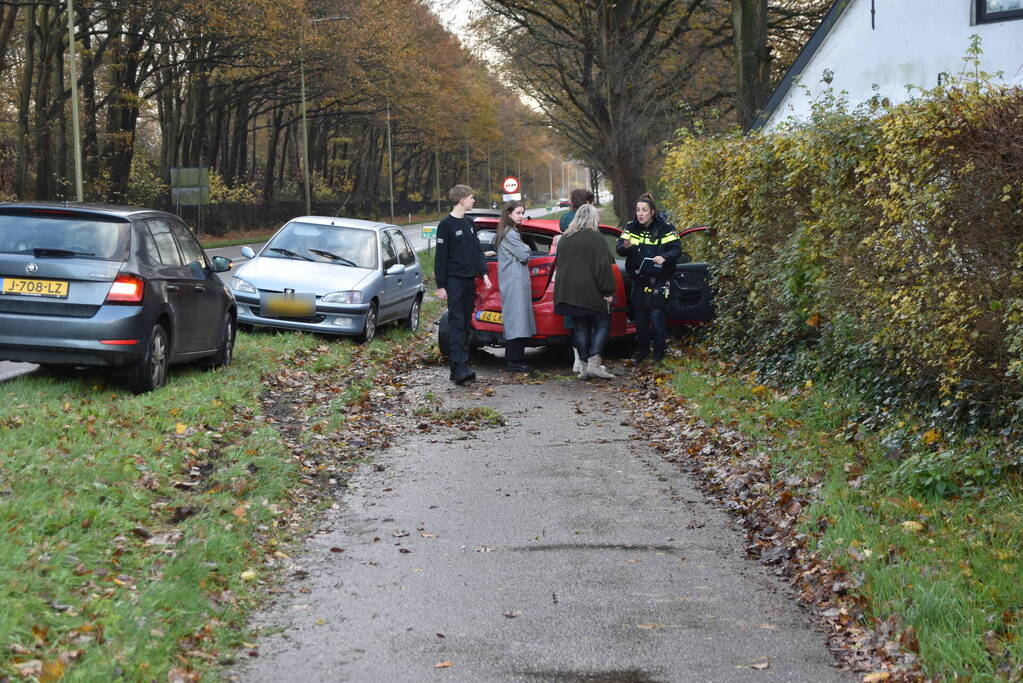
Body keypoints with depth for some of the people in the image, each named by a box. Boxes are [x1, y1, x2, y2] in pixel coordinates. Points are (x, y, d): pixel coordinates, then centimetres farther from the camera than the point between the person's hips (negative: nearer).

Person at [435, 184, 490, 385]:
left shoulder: (469, 223, 16)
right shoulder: (446, 224, -7)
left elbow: (477, 251, 19)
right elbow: (440, 256, -8)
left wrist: (483, 273, 6)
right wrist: (441, 285, -11)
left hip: (469, 280, 7)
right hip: (454, 280, -7)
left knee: (466, 324, 6)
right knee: (457, 323, -13)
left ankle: (461, 367, 10)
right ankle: (458, 367, -21)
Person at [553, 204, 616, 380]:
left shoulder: (564, 239, 12)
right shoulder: (595, 238, -9)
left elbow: (559, 265, 22)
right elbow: (603, 266, -13)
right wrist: (608, 291, -10)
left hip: (569, 291, 6)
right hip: (591, 293, -6)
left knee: (580, 328, 9)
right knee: (602, 325, 3)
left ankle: (585, 366, 7)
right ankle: (594, 363, -9)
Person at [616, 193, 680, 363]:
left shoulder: (664, 228, -9)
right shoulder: (631, 227, 2)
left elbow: (677, 249, -12)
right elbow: (618, 248, -4)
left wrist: (664, 257, -32)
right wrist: (625, 247, -28)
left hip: (658, 280, -4)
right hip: (638, 279, 4)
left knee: (657, 316, -5)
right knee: (639, 315, 10)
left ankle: (659, 351, 5)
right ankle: (641, 350, 22)